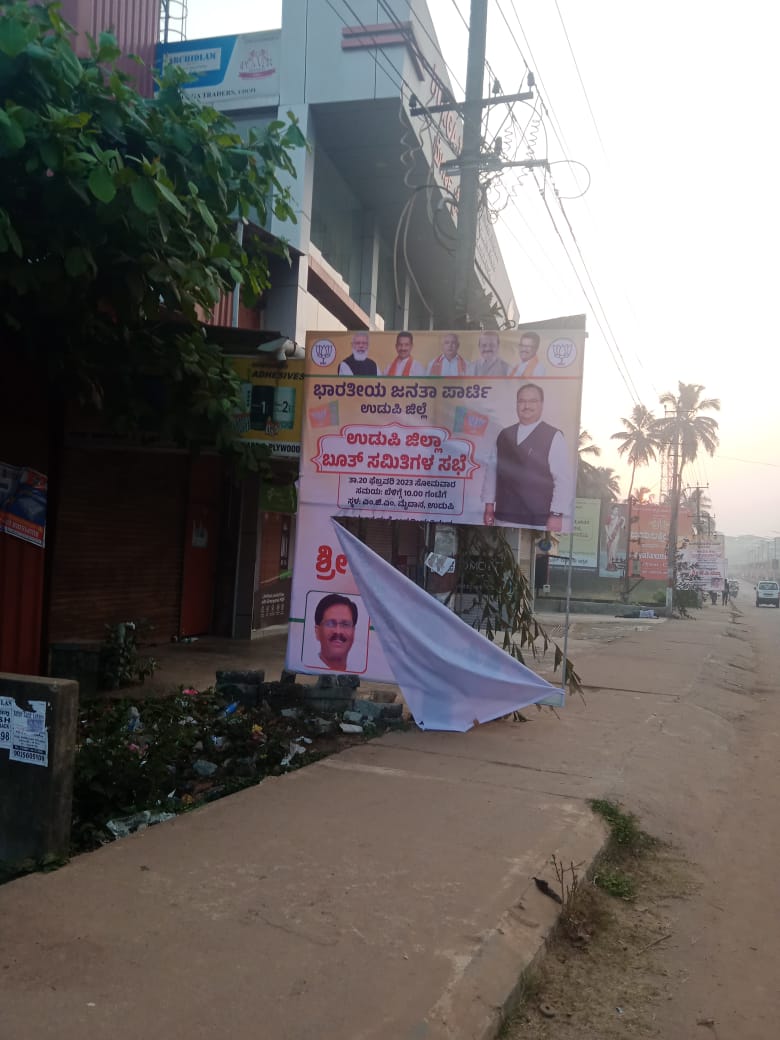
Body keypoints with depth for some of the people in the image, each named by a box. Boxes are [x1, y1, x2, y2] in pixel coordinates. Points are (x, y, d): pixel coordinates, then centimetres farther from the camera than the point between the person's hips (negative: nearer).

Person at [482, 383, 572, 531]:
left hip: (539, 522, -4)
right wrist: (489, 506, 9)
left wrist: (557, 515, -14)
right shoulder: (504, 436, 11)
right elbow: (491, 471, 13)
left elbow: (564, 480, -8)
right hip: (505, 518, 4)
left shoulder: (553, 437, -4)